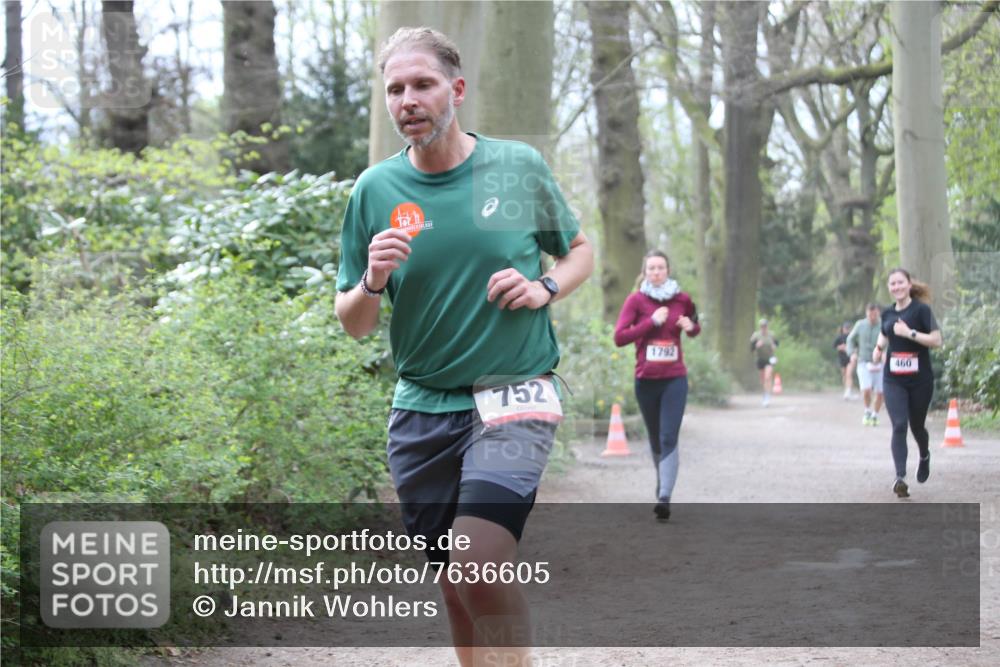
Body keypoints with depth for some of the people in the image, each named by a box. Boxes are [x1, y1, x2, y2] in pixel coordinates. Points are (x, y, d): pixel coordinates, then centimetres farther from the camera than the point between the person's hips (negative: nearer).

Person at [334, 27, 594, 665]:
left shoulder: (520, 165, -1)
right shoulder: (375, 189, 1)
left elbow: (580, 250, 14)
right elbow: (354, 324, 6)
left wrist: (544, 288, -7)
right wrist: (372, 282, -16)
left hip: (513, 396, -3)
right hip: (422, 409, 3)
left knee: (482, 566, -22)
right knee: (457, 588, 11)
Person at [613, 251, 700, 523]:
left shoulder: (682, 299, 4)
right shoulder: (635, 300, -2)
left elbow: (695, 329, 21)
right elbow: (619, 337, -10)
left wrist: (691, 326, -2)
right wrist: (652, 321, -16)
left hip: (675, 379, -1)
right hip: (646, 380, 1)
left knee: (669, 439, -13)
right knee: (655, 438, 14)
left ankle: (665, 497, -21)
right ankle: (662, 483, 38)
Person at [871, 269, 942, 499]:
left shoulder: (921, 309, -7)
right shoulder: (887, 313, 8)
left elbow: (937, 340, -13)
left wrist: (910, 333, -22)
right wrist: (879, 348, 5)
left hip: (920, 380, -3)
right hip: (893, 380, 3)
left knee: (916, 426, 12)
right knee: (899, 426, -13)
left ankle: (924, 457, 45)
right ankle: (900, 477, -19)